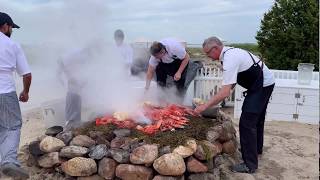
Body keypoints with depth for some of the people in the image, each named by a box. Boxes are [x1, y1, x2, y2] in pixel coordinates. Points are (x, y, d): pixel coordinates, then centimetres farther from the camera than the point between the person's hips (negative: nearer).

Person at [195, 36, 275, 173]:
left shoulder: (229, 59, -27)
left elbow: (225, 93, -31)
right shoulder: (230, 52, 4)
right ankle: (256, 148, 46)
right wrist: (215, 99, 0)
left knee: (247, 122, -11)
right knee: (257, 118, 24)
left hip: (262, 86, -10)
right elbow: (233, 81, 9)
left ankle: (250, 165, -2)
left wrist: (205, 106, -26)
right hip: (265, 84, 11)